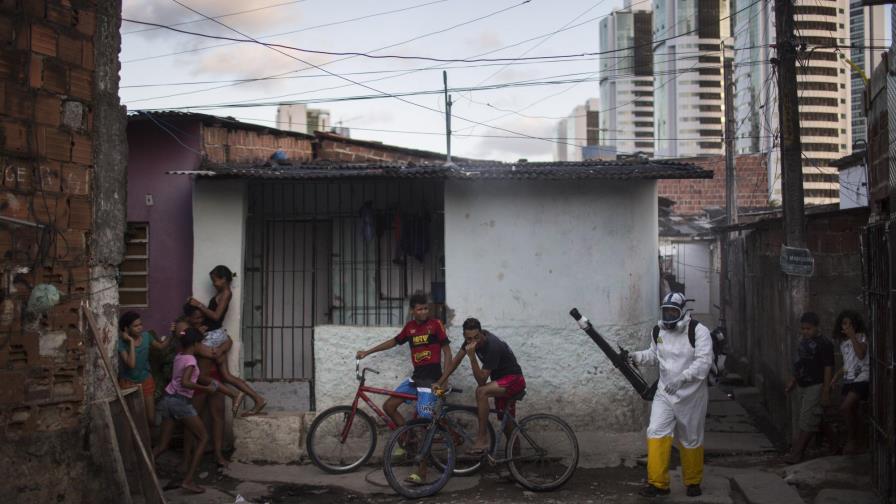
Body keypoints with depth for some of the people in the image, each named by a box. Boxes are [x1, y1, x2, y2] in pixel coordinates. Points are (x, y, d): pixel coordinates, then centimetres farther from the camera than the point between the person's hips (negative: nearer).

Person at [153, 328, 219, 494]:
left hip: (167, 399, 8)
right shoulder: (190, 359, -14)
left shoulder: (179, 356, 11)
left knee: (163, 444, 12)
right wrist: (206, 388, -19)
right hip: (181, 401, -8)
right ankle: (188, 480, -5)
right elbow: (185, 382, -27)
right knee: (203, 438, 3)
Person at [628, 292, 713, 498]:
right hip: (664, 394, 4)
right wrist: (637, 356, -4)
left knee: (691, 440, 10)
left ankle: (693, 482, 30)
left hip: (691, 396, -4)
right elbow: (654, 355, 17)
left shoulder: (699, 331, -14)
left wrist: (681, 377, -34)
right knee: (656, 433, -12)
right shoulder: (659, 331, 5)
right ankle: (657, 483, -6)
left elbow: (703, 362, -22)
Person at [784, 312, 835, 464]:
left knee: (806, 420, -8)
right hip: (802, 386, 8)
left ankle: (796, 453, -8)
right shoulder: (803, 342, 12)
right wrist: (793, 381, 22)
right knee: (801, 420, 11)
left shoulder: (824, 344, -13)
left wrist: (826, 391, -17)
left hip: (815, 387, -8)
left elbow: (828, 369, -14)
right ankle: (797, 450, 18)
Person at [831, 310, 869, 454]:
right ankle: (854, 444, 13)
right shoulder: (843, 342, 14)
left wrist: (852, 336, -21)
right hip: (848, 380, 7)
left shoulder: (861, 337, -5)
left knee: (845, 408, -20)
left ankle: (851, 440, -8)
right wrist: (836, 377, 17)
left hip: (861, 378, -7)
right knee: (852, 412, 6)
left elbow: (861, 355, -23)